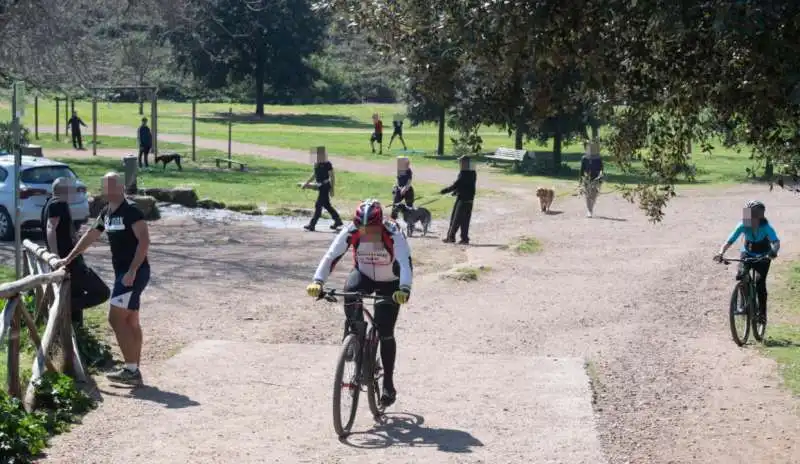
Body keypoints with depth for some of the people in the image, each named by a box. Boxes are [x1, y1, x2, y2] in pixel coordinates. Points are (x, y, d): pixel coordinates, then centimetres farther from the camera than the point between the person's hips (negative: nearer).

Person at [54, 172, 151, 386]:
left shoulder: (131, 211, -14)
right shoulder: (106, 213, 13)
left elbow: (144, 241, -21)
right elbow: (90, 236, 25)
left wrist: (132, 271, -25)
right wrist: (69, 258, 25)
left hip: (134, 273, -9)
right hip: (123, 272, 9)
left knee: (116, 318, -11)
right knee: (130, 322, 10)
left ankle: (131, 369, -8)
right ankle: (134, 371, 14)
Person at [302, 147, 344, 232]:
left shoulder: (327, 164, -14)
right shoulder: (317, 164, 8)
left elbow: (332, 176, -11)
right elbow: (314, 175, 22)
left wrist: (332, 189, -11)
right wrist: (307, 183, 21)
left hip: (325, 186, -8)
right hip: (320, 186, 8)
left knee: (318, 205, -6)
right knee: (326, 205, 15)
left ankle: (312, 225, -3)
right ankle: (338, 220, 27)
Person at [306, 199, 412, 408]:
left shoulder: (394, 234, -33)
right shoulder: (350, 232, -25)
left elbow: (405, 263, -43)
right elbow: (331, 256, -30)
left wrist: (404, 289, -61)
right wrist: (317, 281, -47)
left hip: (389, 283, -2)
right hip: (364, 275, 2)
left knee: (385, 332, -10)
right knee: (349, 293, -33)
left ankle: (388, 385, 6)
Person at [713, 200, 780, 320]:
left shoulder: (766, 227, -31)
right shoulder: (743, 226, -25)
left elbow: (776, 242, -44)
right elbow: (730, 241, -29)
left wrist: (774, 251, -66)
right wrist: (721, 253, -47)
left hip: (763, 256, -2)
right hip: (748, 253, 2)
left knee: (760, 282, -16)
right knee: (741, 275, -25)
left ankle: (762, 313, 0)